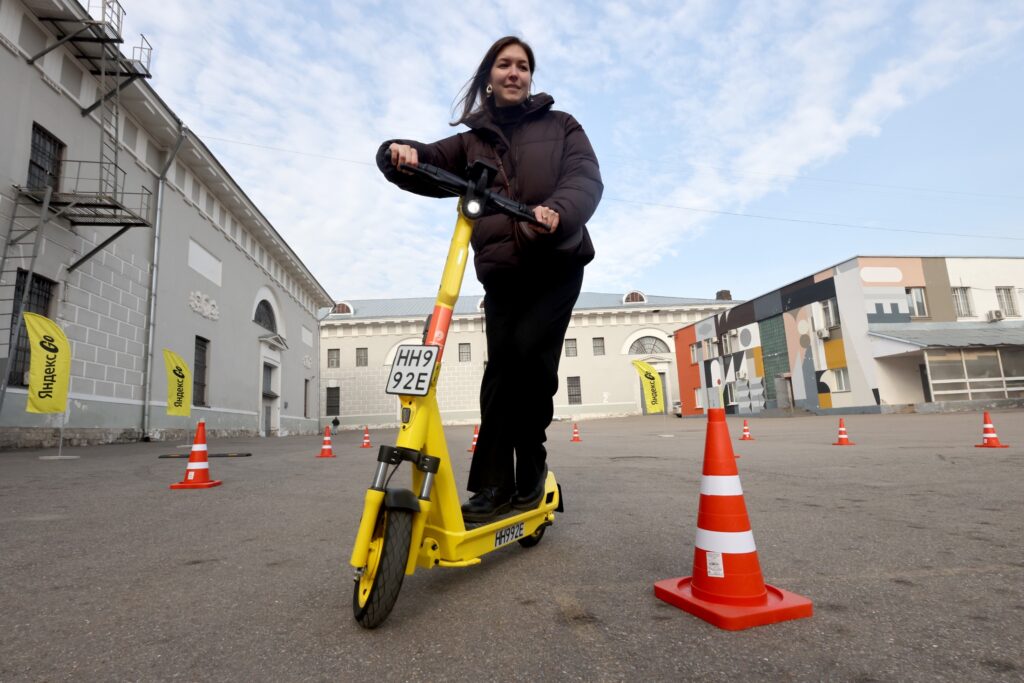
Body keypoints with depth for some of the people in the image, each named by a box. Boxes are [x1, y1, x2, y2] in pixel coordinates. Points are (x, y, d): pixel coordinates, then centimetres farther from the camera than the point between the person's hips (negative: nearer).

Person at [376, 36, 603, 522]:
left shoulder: (560, 126, 11)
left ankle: (530, 466, -1)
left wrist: (558, 212, -26)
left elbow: (586, 178, -4)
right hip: (501, 272, 2)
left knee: (530, 352, -20)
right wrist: (401, 154, -16)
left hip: (556, 264, -2)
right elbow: (431, 164, 9)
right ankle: (493, 485, -1)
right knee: (501, 368, -6)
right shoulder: (472, 141, 17)